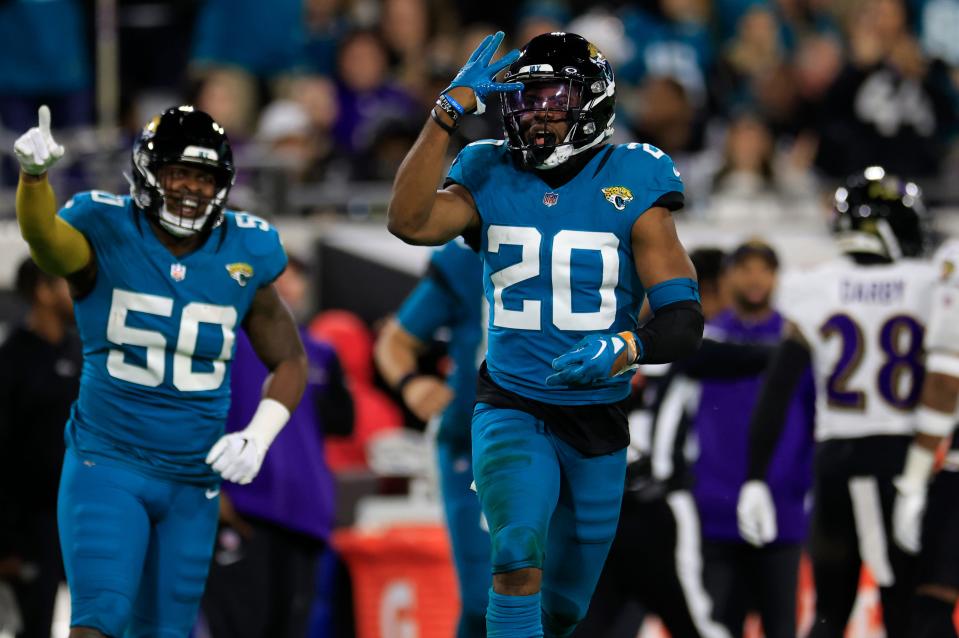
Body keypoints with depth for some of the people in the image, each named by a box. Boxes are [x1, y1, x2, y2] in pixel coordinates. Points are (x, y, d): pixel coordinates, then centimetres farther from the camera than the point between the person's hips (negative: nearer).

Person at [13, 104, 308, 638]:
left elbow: (290, 362, 11)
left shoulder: (243, 257, 0)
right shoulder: (106, 237, -9)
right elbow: (45, 239, -34)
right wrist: (34, 174, -55)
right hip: (107, 463, -4)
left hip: (194, 480, 4)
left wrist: (257, 439, -5)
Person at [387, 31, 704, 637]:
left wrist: (625, 349, -32)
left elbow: (684, 318, -11)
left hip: (596, 423, 1)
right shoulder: (492, 178, -2)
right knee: (519, 557, -28)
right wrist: (449, 112, -23)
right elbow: (411, 222, -21)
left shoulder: (632, 188, -7)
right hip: (512, 409, -1)